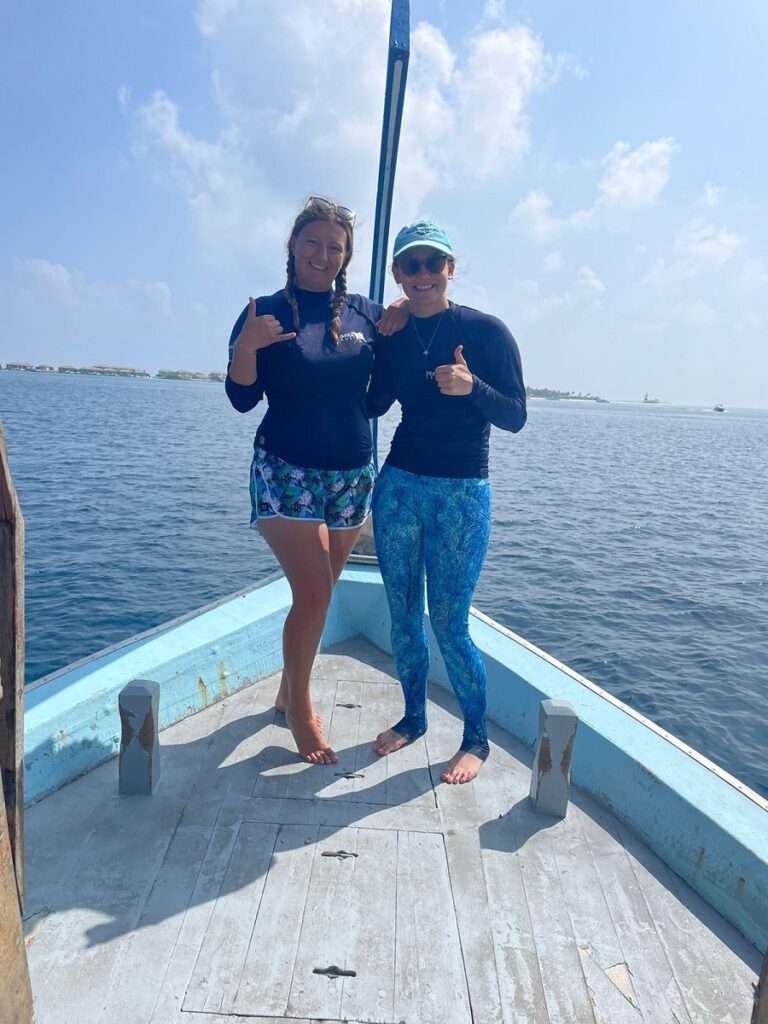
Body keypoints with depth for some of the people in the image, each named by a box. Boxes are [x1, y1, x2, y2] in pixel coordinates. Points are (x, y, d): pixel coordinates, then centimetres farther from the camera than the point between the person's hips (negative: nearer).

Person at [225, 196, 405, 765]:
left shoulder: (367, 314, 6)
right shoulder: (267, 313, -2)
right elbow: (243, 399, -6)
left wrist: (403, 327, -2)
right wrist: (247, 345, -24)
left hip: (353, 473, 4)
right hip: (287, 471, -3)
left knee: (318, 594, 11)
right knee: (314, 594, -10)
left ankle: (290, 687, 31)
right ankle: (300, 707, 13)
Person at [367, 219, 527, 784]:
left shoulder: (486, 330, -5)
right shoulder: (392, 335, 7)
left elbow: (516, 417, -7)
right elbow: (372, 405, 15)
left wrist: (472, 386, -24)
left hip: (462, 493, -4)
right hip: (399, 485, 4)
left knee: (449, 623, -2)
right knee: (403, 613, 10)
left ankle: (477, 738, 19)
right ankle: (413, 717, 31)